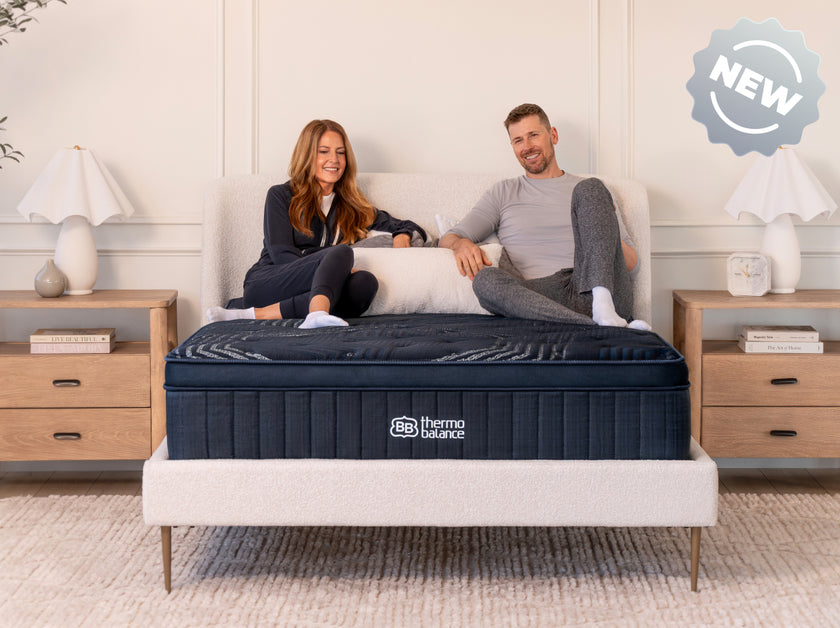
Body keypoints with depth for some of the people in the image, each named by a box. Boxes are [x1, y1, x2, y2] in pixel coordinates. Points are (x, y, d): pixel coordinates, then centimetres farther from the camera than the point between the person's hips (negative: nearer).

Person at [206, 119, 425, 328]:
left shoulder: (351, 207, 25)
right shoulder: (281, 196, 11)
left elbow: (411, 228, 31)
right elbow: (281, 255, -1)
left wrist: (403, 235, 4)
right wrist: (340, 269, -14)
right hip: (265, 285, -4)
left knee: (366, 282, -30)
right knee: (341, 253, -28)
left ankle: (257, 314, -36)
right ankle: (317, 313, -60)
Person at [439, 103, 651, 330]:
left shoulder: (591, 192, 26)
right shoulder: (503, 193, 27)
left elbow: (632, 262, 20)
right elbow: (448, 239, 18)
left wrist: (609, 239, -4)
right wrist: (461, 243, -8)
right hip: (540, 293, 0)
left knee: (590, 190, -17)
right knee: (484, 279, -32)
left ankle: (603, 305, -38)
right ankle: (593, 326, -44)